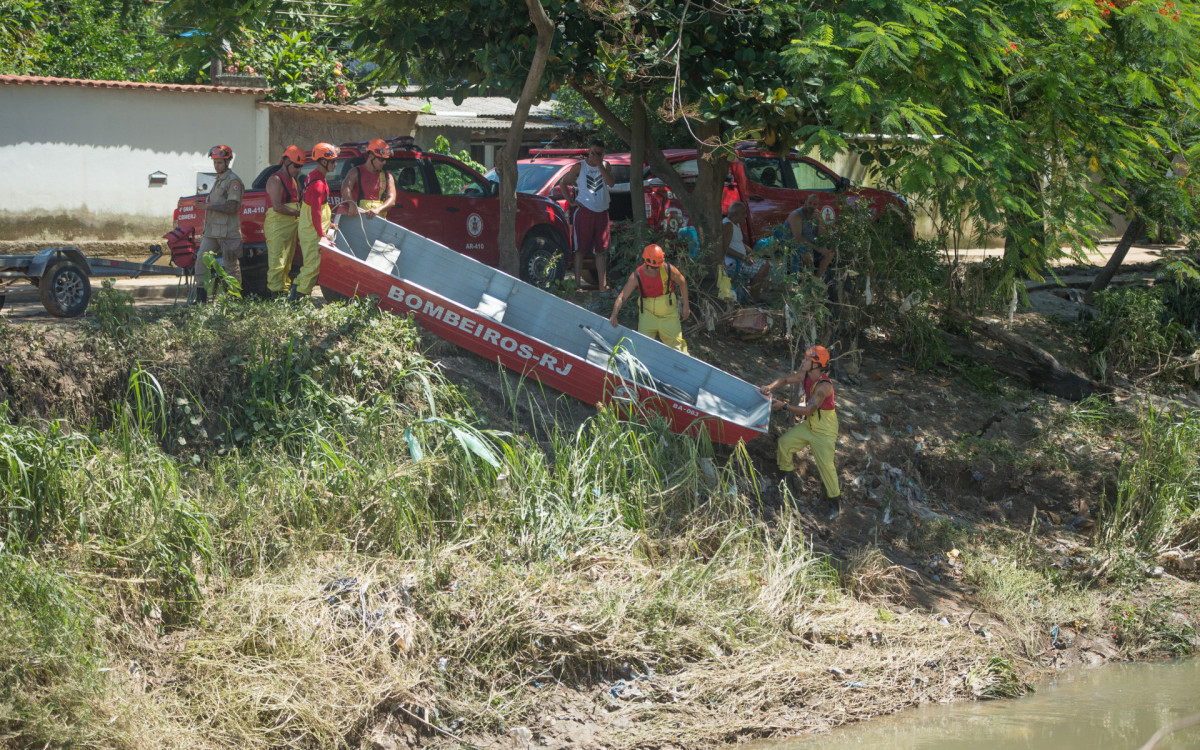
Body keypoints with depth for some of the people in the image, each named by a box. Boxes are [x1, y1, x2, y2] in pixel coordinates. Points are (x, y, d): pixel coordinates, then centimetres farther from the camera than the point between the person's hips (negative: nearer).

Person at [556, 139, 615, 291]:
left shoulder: (605, 166, 8)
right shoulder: (580, 166, 1)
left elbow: (611, 184, -8)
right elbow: (563, 183, 6)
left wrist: (600, 166, -13)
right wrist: (571, 202, -2)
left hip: (601, 213, 3)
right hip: (584, 211, -3)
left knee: (601, 250, 5)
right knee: (580, 249, -2)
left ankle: (603, 285, 7)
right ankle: (578, 282, 0)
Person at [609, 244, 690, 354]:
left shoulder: (668, 269, -17)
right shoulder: (636, 276, -18)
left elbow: (682, 282, 0)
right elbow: (622, 297, -19)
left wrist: (686, 307, 3)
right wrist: (614, 316, -33)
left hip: (668, 312, 0)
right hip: (648, 312, 0)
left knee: (675, 342, 3)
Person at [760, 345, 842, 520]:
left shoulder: (824, 386, -30)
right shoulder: (805, 375, -5)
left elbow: (808, 410, -30)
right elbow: (785, 379, 12)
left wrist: (784, 406, -25)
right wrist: (770, 387, -7)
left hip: (825, 431, -8)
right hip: (809, 425, 8)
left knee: (825, 464, -13)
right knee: (784, 442, 4)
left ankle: (834, 501, 3)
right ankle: (787, 478, 22)